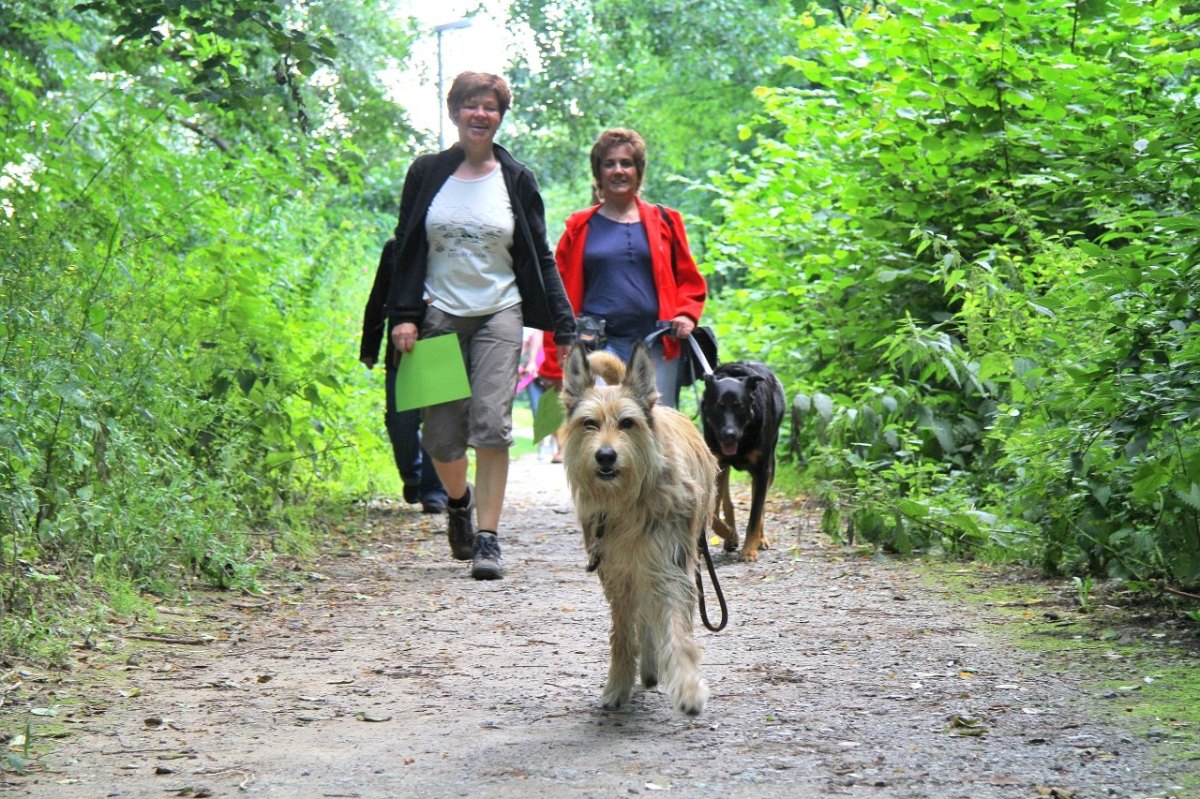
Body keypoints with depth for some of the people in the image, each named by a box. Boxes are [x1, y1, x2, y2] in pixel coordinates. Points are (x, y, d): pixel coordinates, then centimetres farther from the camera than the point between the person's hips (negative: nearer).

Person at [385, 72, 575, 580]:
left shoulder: (516, 180, 6)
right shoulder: (427, 173, 7)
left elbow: (540, 258, 9)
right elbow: (406, 248, 8)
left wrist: (564, 326, 4)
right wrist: (403, 314, -3)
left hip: (498, 315, -1)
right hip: (439, 315, 1)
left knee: (492, 425, -13)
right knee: (442, 435, 0)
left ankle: (488, 539, -9)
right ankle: (459, 501, 32)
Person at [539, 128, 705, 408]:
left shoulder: (664, 221, 13)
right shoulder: (581, 228, 11)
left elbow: (690, 280, 17)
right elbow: (562, 295, 9)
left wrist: (686, 315, -4)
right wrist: (556, 366, 3)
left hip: (656, 347, 1)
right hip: (599, 347, -1)